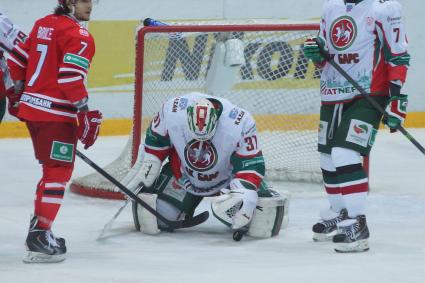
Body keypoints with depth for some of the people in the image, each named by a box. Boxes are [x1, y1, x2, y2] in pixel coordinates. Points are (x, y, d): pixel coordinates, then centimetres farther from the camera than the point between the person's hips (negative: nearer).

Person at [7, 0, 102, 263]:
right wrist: (84, 110, -16)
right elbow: (70, 76, -22)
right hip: (57, 113, -9)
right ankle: (40, 235, -11)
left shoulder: (43, 24, 13)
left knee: (52, 168, 21)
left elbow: (18, 58, 18)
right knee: (59, 171, -5)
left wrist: (19, 89, 29)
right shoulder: (79, 36, -13)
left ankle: (37, 228, 24)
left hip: (30, 107, 9)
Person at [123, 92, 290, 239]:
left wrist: (243, 194, -43)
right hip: (183, 174, 2)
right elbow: (156, 139, -6)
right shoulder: (172, 111, -28)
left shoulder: (240, 123, -34)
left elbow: (251, 165, -29)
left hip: (228, 176, -2)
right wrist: (146, 166, -3)